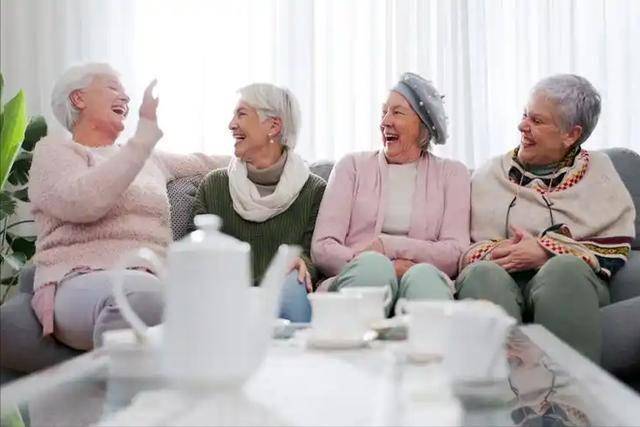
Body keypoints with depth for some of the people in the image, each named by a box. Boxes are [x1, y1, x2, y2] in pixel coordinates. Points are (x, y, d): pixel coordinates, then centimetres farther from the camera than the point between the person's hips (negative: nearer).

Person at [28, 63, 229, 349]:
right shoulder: (55, 150, 9)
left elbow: (200, 164, 43)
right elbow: (82, 202, -12)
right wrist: (147, 132, -11)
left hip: (153, 281, 5)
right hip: (81, 283, -5)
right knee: (141, 295, -42)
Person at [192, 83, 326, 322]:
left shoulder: (313, 190, 10)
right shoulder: (213, 186, 16)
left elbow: (315, 257, 5)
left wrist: (302, 264, -19)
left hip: (281, 296, 0)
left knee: (291, 284, -36)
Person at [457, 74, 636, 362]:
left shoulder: (598, 171, 17)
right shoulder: (491, 174, 20)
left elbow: (615, 252, 5)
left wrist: (547, 252, -9)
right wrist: (494, 253, -11)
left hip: (569, 277, -1)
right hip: (499, 276, 1)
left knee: (563, 269, -36)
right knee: (483, 274, -34)